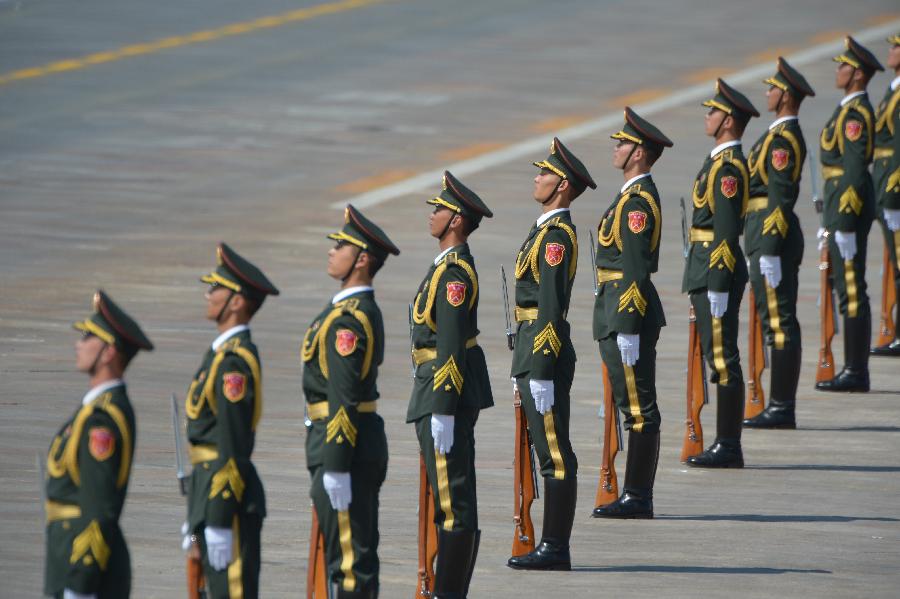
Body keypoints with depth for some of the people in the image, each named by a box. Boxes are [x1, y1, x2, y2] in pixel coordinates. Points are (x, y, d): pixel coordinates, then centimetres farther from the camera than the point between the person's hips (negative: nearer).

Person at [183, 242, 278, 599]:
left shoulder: (233, 361, -17)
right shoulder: (222, 351, 14)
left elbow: (232, 448, -21)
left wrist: (218, 525, -22)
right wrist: (196, 519, 22)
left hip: (229, 498, -10)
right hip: (210, 491, 10)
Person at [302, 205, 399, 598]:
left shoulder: (347, 319, -19)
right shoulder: (365, 310, 14)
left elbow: (343, 399, -22)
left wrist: (335, 468, -22)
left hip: (343, 444, -10)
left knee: (348, 555, -6)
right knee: (358, 554, 14)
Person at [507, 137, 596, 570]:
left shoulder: (556, 235, -16)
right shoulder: (546, 229, 16)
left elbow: (551, 307, -20)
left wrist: (541, 375, -22)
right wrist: (522, 368, 22)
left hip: (545, 355, -10)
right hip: (534, 352, 10)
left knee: (555, 456, -6)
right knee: (550, 454, 11)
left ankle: (555, 549, -4)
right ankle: (551, 546, 15)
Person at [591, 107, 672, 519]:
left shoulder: (637, 202, -17)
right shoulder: (637, 195, 16)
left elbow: (634, 270, -20)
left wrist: (625, 328, -21)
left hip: (629, 314, -11)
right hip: (622, 315, 11)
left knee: (639, 409, -6)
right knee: (634, 407, 12)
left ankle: (638, 498, -4)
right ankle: (636, 496, 15)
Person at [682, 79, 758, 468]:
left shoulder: (727, 167, -17)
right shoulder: (723, 161, 15)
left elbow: (726, 232, -21)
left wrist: (716, 288, -21)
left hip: (717, 272, -11)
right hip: (709, 269, 11)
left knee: (723, 359, -7)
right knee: (719, 359, 12)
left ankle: (729, 448, -5)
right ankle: (726, 445, 15)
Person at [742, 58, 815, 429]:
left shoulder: (781, 139, -16)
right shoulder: (788, 134, 16)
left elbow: (780, 199, -20)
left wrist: (769, 252, -21)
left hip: (772, 235, -11)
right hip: (771, 236, 11)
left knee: (779, 324, -8)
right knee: (779, 323, 11)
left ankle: (781, 409, -8)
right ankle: (780, 406, 14)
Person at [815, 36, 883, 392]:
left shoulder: (855, 113, -16)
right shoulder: (853, 109, 16)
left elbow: (855, 166, -21)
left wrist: (844, 218, -22)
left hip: (848, 206, -11)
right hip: (843, 205, 11)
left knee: (851, 289, -8)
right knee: (846, 286, 12)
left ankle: (856, 373, -6)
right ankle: (854, 370, 16)